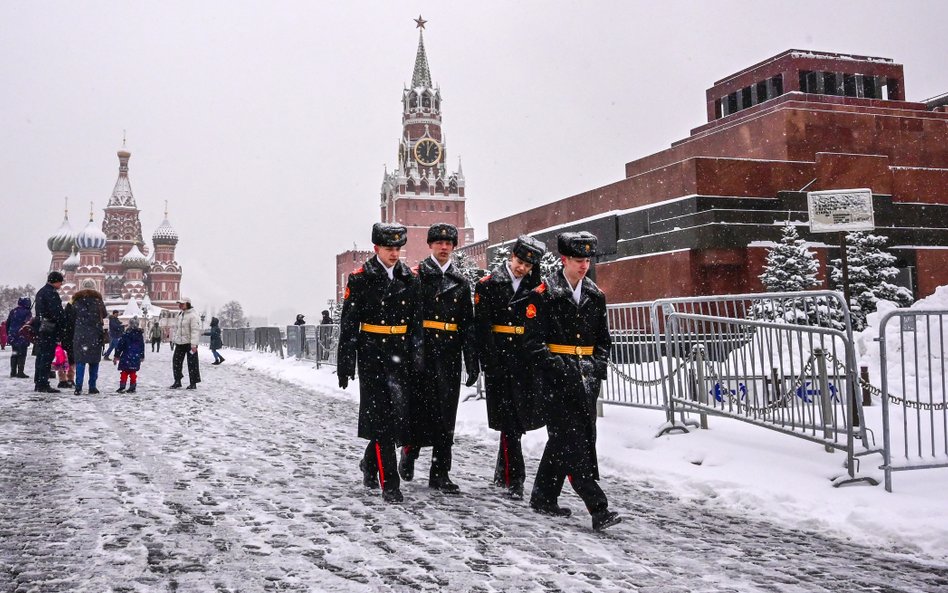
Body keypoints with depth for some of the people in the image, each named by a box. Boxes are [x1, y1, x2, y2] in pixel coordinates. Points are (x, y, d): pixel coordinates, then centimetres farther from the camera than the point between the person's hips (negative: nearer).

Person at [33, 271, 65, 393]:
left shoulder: (40, 292, 18)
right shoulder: (52, 293, -14)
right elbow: (57, 312, -19)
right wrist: (60, 331, -12)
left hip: (40, 328, 10)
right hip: (50, 330, -10)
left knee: (41, 355, 14)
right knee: (47, 356, -8)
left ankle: (38, 383, 19)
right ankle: (43, 385, -9)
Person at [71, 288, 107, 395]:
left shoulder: (76, 303, 4)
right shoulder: (98, 302, 2)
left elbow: (72, 321, 9)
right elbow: (105, 315, 15)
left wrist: (72, 337, 17)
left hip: (80, 337, 0)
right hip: (95, 337, 0)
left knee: (80, 362, 2)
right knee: (94, 362, 7)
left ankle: (78, 387, -5)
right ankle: (92, 387, 6)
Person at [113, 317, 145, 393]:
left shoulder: (126, 334, -9)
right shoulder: (140, 334, 5)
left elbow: (120, 346, -7)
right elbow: (142, 346, 14)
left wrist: (116, 356, 0)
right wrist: (142, 356, 25)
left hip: (126, 357, -4)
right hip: (136, 357, 4)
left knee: (125, 372, 3)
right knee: (133, 372, 10)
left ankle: (122, 386, -3)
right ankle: (132, 388, 8)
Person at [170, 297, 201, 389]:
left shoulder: (192, 315, -13)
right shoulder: (179, 314, 13)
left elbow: (195, 330, -19)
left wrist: (194, 344, -24)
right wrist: (174, 339, 17)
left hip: (189, 343, -8)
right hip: (179, 343, 8)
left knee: (192, 363, -1)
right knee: (176, 361, 9)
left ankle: (193, 383, 6)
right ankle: (177, 381, 21)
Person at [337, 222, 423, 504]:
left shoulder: (410, 279, 9)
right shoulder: (361, 279, -3)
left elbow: (416, 322, 13)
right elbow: (348, 324, -3)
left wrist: (416, 355, 7)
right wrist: (345, 364, -6)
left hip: (400, 354, 5)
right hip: (372, 353, -4)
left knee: (399, 413, 7)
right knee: (381, 416, -5)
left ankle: (370, 463, 32)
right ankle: (389, 484, -1)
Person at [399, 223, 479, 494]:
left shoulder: (461, 282, 13)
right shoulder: (416, 275, 2)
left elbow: (468, 325, 12)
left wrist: (472, 361, 5)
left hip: (449, 356, 3)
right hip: (421, 352, -3)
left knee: (445, 413, 4)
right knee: (419, 407, -1)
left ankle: (440, 473, 12)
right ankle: (409, 452, 27)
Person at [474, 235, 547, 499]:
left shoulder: (533, 286, 11)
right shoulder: (489, 283, -3)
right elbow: (482, 325, -9)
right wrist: (491, 363, -16)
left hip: (524, 358, 5)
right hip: (499, 357, -5)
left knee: (520, 416, 11)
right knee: (508, 418, -3)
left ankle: (502, 474, 28)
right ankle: (513, 479, 3)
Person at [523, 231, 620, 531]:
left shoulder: (595, 295, 13)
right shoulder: (543, 293, -5)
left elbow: (603, 337, 20)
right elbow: (534, 340, -8)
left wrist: (599, 363, 3)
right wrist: (557, 366, -17)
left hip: (587, 374, 6)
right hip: (558, 374, -6)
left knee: (563, 438, 12)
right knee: (571, 440, -9)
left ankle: (543, 497, 25)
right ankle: (598, 508, -11)